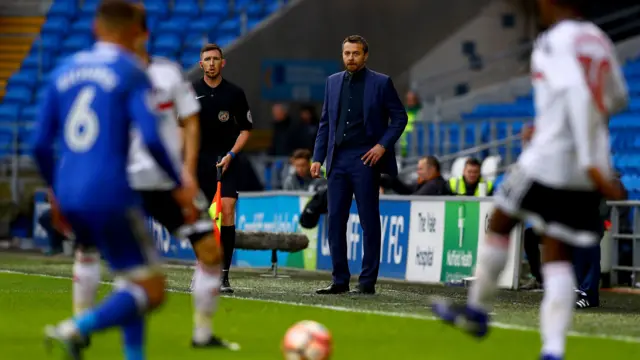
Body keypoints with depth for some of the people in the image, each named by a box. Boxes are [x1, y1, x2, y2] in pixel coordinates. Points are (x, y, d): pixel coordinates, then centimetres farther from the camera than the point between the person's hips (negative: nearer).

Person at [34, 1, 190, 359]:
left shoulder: (64, 72, 13)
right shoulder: (132, 73, -4)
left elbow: (40, 145, 13)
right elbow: (152, 139, -15)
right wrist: (180, 185, -2)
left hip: (69, 198, 7)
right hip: (110, 193, -7)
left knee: (133, 280, 21)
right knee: (151, 291, 0)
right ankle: (78, 328, -21)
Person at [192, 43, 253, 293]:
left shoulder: (235, 93, 1)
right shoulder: (191, 92, 4)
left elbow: (246, 128, 6)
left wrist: (231, 154, -6)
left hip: (226, 162, -2)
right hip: (199, 162, 2)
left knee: (227, 212, -14)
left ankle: (224, 275, -13)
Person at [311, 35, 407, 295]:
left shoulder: (380, 83, 0)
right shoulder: (333, 82, 13)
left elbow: (400, 117, 2)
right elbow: (325, 123, 15)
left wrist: (383, 145, -10)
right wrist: (318, 158, 8)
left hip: (365, 159, -4)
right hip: (338, 160, 5)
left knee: (369, 221, -1)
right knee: (335, 220, 3)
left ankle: (368, 281, 3)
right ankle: (340, 280, 9)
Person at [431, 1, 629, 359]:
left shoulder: (555, 41, -10)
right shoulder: (599, 41, 11)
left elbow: (579, 95, -24)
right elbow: (617, 99, 22)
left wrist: (591, 163, -27)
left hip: (550, 159, -6)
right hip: (585, 176, 6)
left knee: (500, 222, 17)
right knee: (558, 257, 5)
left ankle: (478, 310, 28)